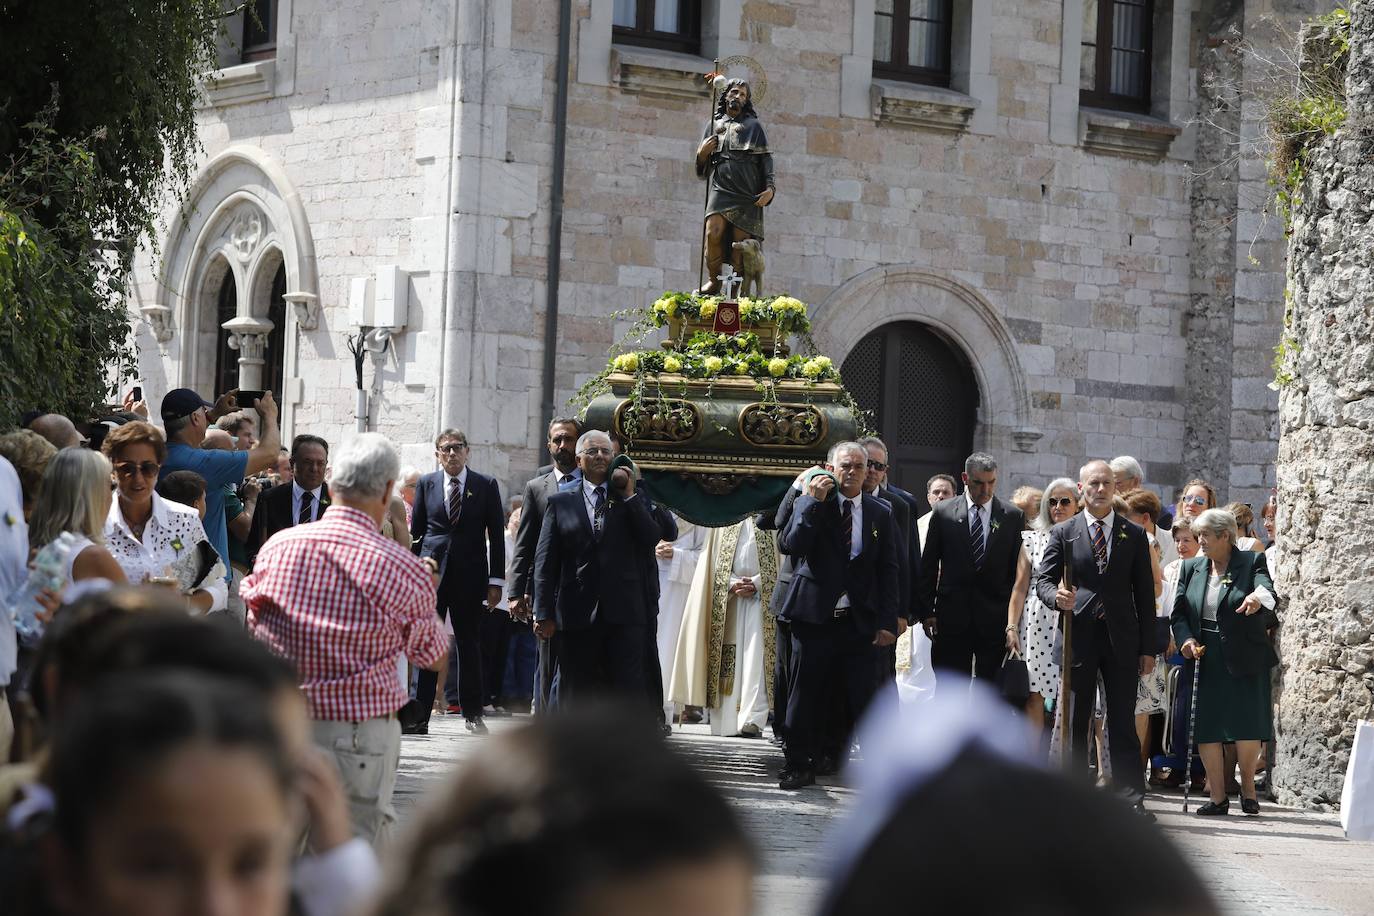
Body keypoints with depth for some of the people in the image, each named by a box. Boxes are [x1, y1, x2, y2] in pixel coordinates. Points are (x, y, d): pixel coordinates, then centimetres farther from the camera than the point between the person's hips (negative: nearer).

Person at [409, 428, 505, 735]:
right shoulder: (427, 483, 7)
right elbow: (415, 531, 11)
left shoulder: (486, 485, 3)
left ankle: (473, 714, 16)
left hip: (470, 577, -1)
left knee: (470, 646, 6)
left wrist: (496, 581, -2)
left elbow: (496, 535, 3)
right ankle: (419, 716, 1)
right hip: (430, 573, 1)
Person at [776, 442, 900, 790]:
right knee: (806, 696, 6)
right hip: (815, 617, 0)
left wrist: (887, 621, -1)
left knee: (866, 700, -2)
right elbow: (790, 544, -12)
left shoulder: (880, 513, 8)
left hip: (860, 622, 1)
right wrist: (813, 501, -15)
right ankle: (800, 767, 16)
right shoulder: (809, 505, 4)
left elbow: (889, 570, 6)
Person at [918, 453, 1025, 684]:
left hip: (995, 617, 0)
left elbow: (1018, 569, 6)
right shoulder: (944, 513, 4)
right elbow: (928, 566, 7)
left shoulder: (1013, 516, 5)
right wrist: (927, 611, 1)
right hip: (952, 618, 0)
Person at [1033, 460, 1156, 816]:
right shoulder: (1063, 533, 7)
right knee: (1075, 722, 4)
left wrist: (1148, 648, 2)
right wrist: (1057, 596, -21)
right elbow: (1043, 579, 4)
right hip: (1078, 637, 0)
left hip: (1122, 640, 0)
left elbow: (1144, 593, 7)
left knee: (1123, 723, -1)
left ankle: (1132, 799, -2)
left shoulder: (1134, 534, 9)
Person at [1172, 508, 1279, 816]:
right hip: (1205, 661, 4)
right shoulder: (1191, 568, 10)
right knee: (1206, 730, -1)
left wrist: (1259, 598, -45)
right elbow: (1179, 612, 10)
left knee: (1247, 726, -4)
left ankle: (1248, 788, 15)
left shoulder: (1252, 562, -2)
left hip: (1245, 659, -3)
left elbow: (1267, 590, -21)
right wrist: (1186, 639, -9)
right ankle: (1218, 797, 7)